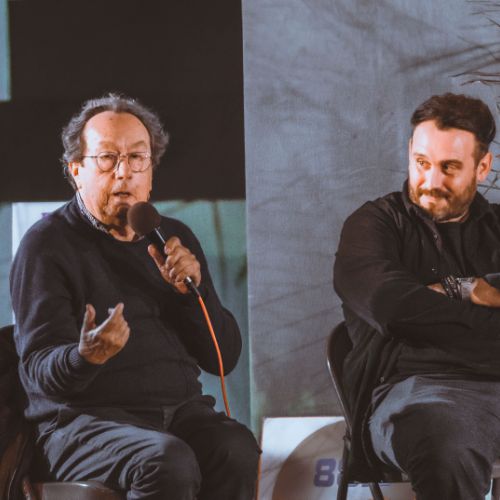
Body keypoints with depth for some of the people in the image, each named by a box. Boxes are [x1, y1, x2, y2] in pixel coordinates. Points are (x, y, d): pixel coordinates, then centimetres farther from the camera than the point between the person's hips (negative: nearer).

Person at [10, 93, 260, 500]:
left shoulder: (176, 239, 19)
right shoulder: (48, 244, 2)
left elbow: (225, 357, 15)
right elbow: (38, 368, -7)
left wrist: (192, 289, -3)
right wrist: (86, 357, -30)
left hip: (181, 411, 4)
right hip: (84, 420, -4)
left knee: (237, 451, -30)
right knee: (168, 462, -36)